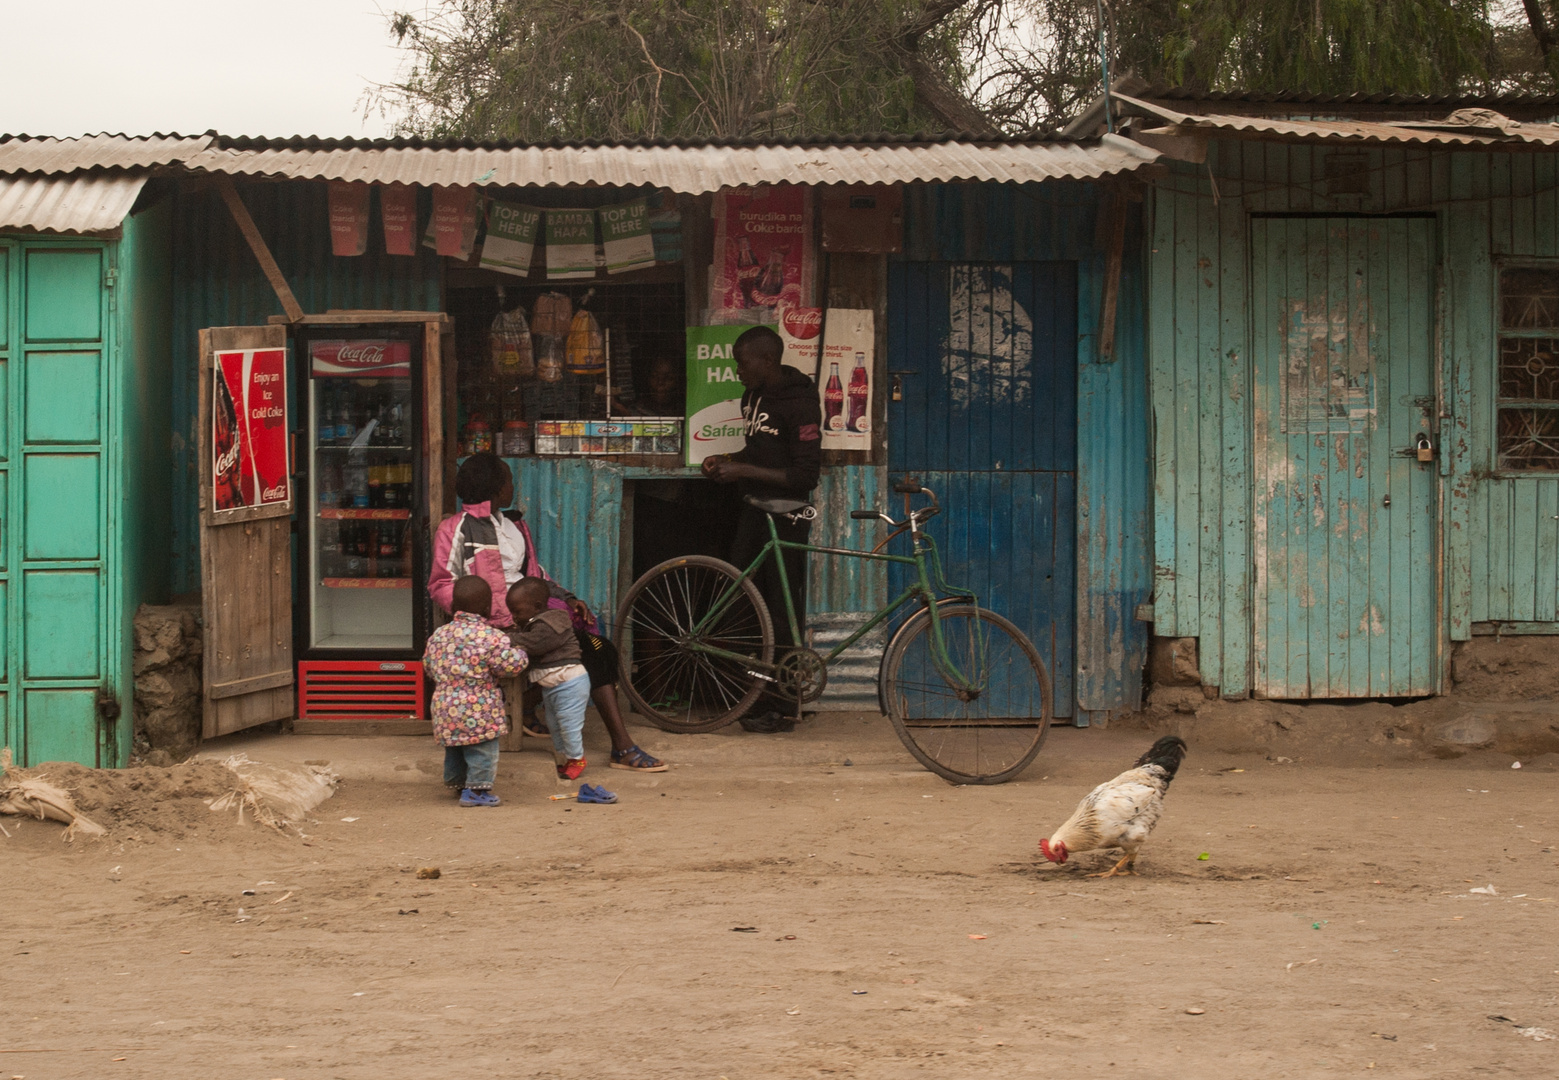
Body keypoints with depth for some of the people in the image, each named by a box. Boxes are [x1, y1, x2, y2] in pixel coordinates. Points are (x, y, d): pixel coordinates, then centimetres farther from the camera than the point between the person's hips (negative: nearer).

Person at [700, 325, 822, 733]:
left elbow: (805, 475, -20)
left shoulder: (799, 404, -17)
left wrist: (744, 471, -20)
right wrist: (727, 461, 5)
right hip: (755, 509, 9)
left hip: (786, 515, -9)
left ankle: (782, 709, 2)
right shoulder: (753, 396, 10)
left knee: (782, 611, -4)